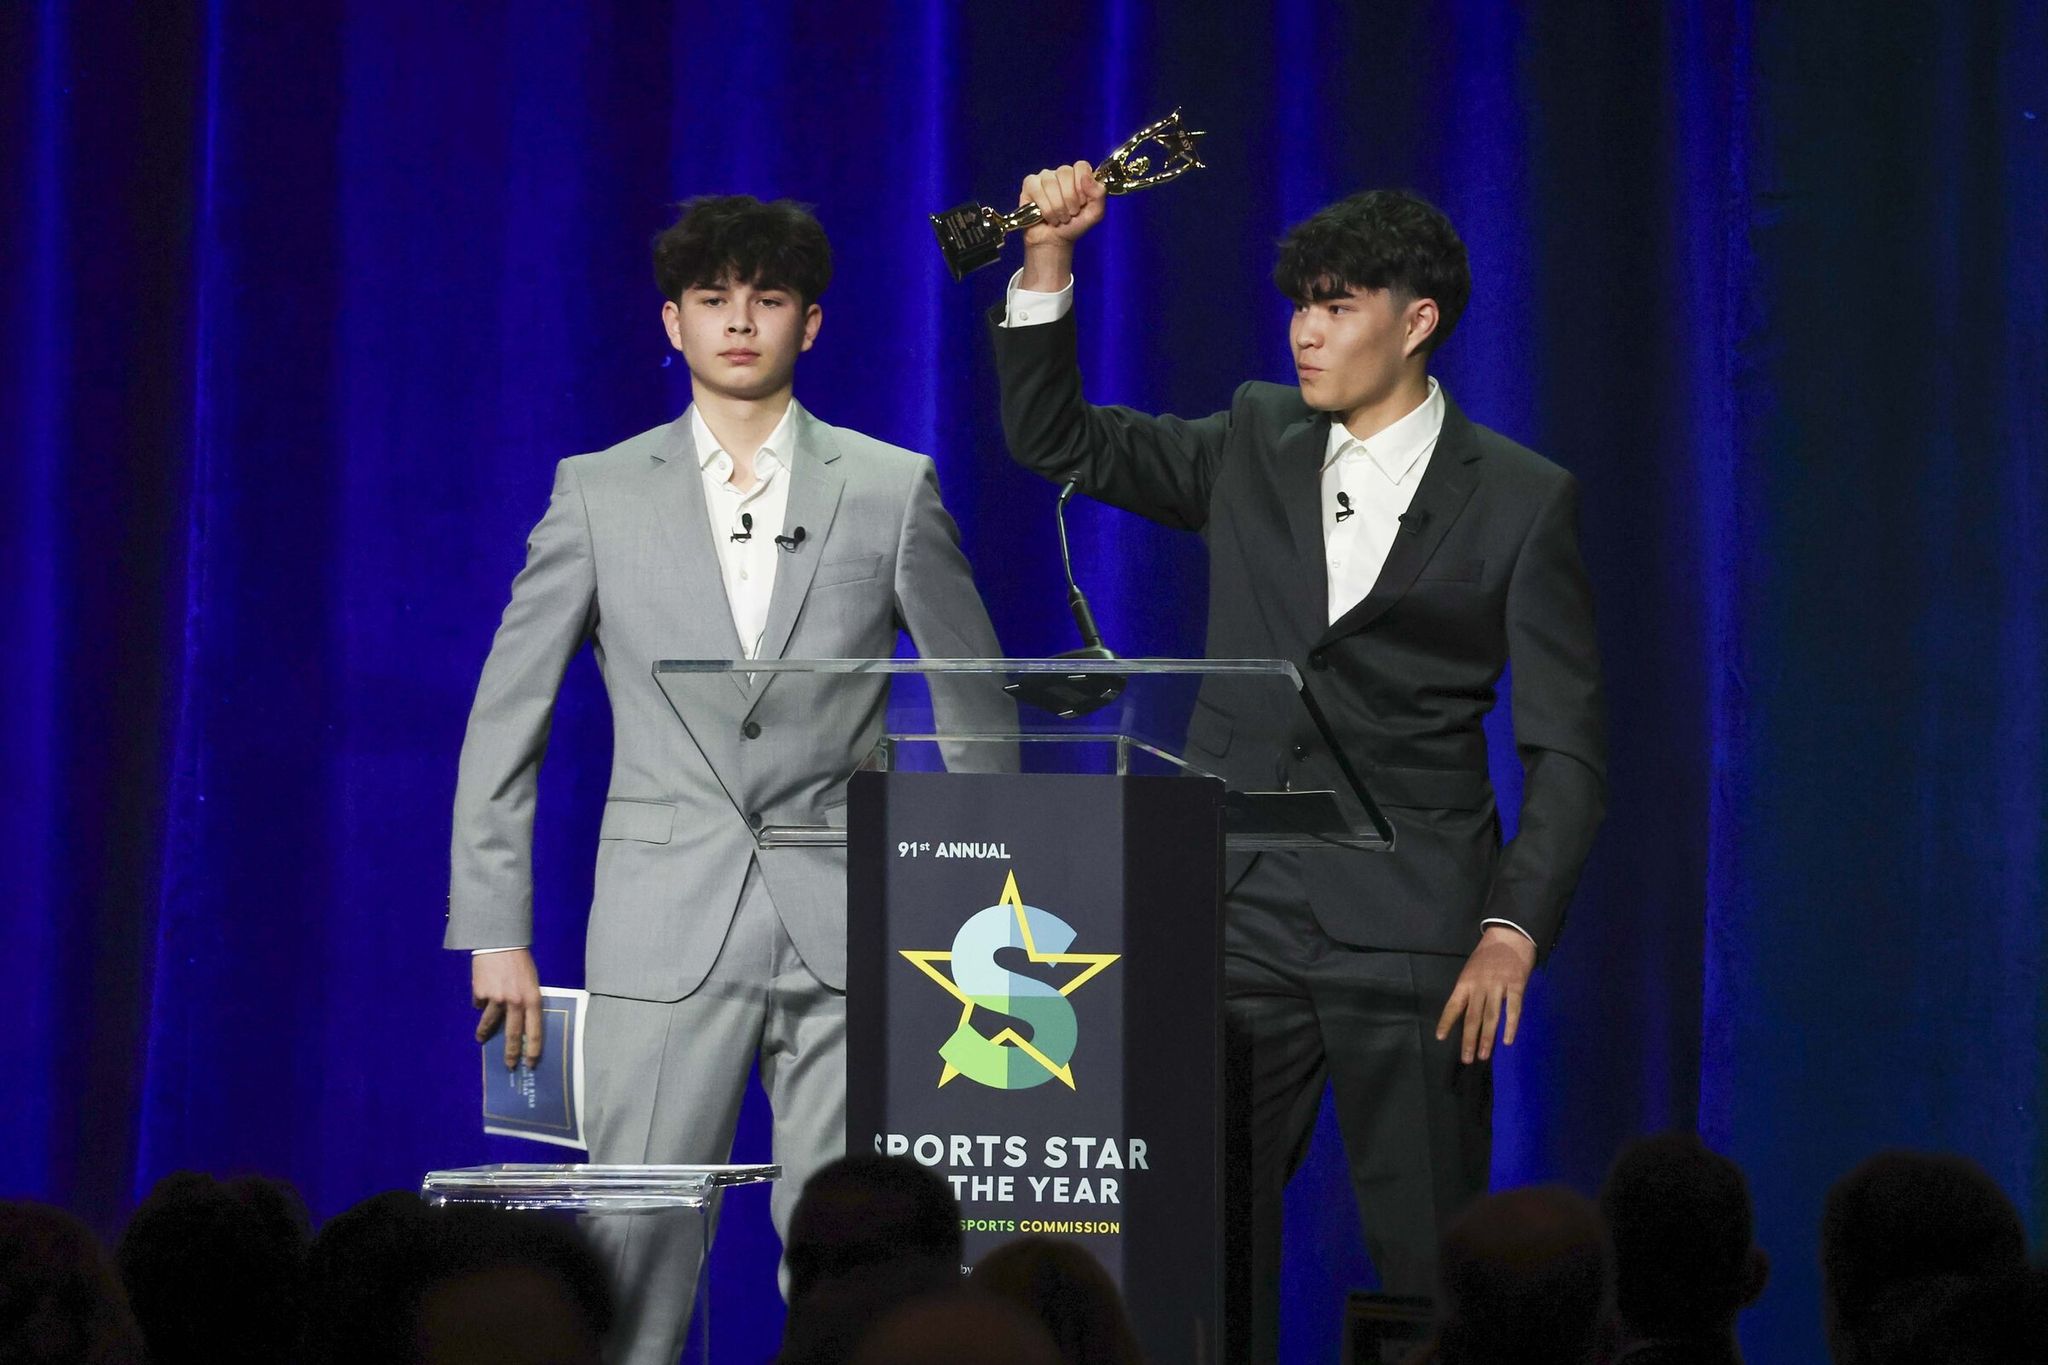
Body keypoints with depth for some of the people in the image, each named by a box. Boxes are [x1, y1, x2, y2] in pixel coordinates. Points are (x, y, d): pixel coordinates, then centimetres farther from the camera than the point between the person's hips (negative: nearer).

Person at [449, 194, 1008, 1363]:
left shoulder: (892, 490, 8)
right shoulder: (601, 494, 8)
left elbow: (977, 718, 11)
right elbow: (504, 725, 9)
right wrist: (495, 934, 2)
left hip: (845, 933, 0)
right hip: (666, 938, 0)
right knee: (635, 1261, -6)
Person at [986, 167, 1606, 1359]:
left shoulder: (1521, 499, 0)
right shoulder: (1255, 446, 12)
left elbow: (1566, 746, 0)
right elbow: (1054, 440, 15)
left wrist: (1514, 930, -11)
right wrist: (1049, 260, 2)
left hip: (1410, 940, -3)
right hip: (1241, 925, 3)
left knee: (1429, 1265, -2)